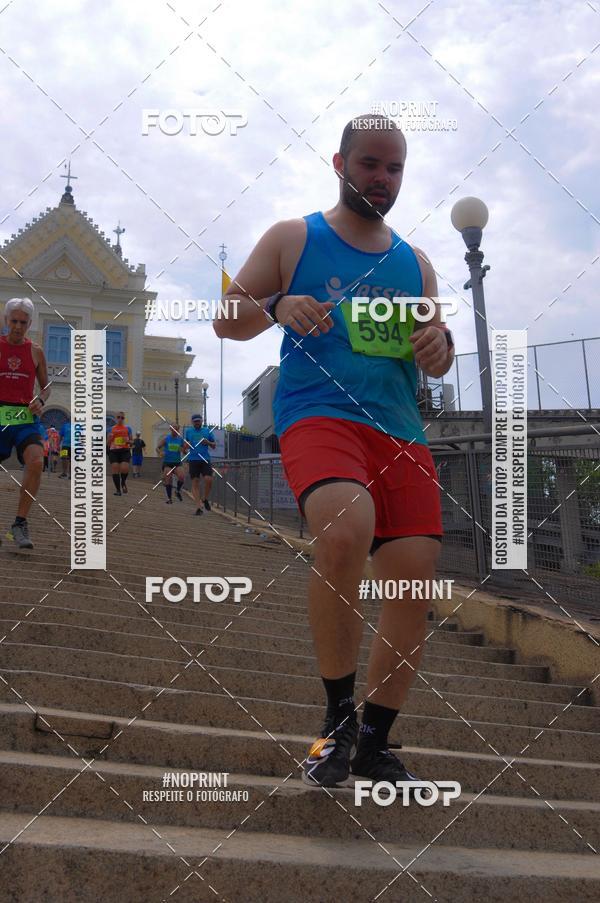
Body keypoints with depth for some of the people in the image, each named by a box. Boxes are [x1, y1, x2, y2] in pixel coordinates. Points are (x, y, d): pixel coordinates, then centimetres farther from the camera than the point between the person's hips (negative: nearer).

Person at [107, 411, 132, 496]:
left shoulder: (127, 428, 10)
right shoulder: (112, 429, 11)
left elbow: (131, 441, 13)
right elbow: (108, 443, 13)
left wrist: (128, 441, -9)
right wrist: (109, 438, -8)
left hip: (125, 451, -1)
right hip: (114, 451, 1)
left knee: (124, 468, -19)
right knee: (115, 470, -5)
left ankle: (123, 482, 13)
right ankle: (118, 489, 4)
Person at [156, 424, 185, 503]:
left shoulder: (180, 439, 4)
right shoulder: (165, 439, 1)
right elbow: (157, 448, 2)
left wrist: (182, 450, -14)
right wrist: (160, 452, -20)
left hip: (177, 463, 1)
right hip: (167, 463, -1)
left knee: (182, 477, -21)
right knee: (168, 480, -9)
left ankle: (178, 491, 6)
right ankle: (169, 498, 6)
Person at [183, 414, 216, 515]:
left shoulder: (207, 431, 11)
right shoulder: (188, 431, 12)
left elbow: (214, 446, 14)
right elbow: (185, 446, 18)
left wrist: (208, 442, -6)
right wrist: (186, 445, -5)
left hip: (205, 459, 0)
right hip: (193, 460, 0)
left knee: (208, 480, -15)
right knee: (195, 483, -3)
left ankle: (205, 499, 10)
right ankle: (198, 506, -1)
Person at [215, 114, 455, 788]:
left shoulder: (415, 264, 21)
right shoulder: (293, 239, 10)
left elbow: (438, 362, 24)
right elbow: (227, 319, 8)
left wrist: (439, 345, -1)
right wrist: (275, 307, -14)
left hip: (402, 430, 5)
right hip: (319, 414, -5)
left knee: (415, 580, -4)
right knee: (345, 531, -34)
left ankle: (374, 743, 16)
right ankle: (337, 719, -14)